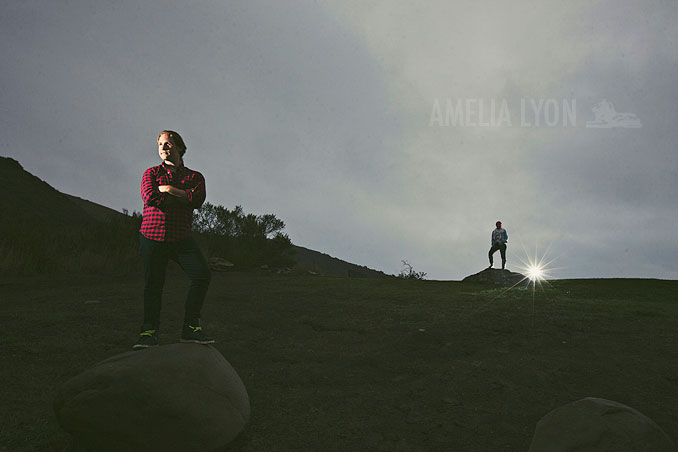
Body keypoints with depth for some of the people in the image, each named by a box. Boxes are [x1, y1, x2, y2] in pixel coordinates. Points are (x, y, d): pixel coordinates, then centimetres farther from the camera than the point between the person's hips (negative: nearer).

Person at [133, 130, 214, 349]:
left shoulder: (195, 176, 14)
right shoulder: (151, 173, 12)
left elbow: (198, 199, -8)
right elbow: (150, 198, -9)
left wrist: (169, 189, -5)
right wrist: (183, 196, -3)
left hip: (181, 237, 1)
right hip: (152, 235, 0)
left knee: (202, 274, -16)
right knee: (153, 284, -1)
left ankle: (191, 328, -6)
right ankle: (149, 331, 15)